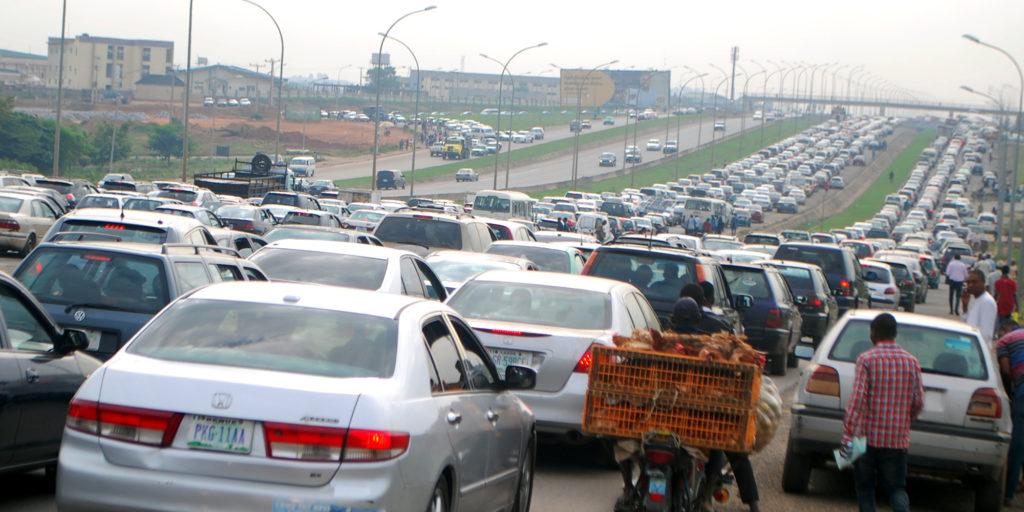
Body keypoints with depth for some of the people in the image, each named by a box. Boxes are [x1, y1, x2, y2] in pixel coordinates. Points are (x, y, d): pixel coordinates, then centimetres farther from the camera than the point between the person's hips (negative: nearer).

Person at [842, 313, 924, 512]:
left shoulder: (866, 359, -8)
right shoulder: (912, 362, 4)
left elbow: (857, 399, -15)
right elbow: (919, 402, 6)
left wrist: (847, 434, -14)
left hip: (868, 436, -3)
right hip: (898, 438, 3)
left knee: (865, 488, 11)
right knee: (896, 488, 8)